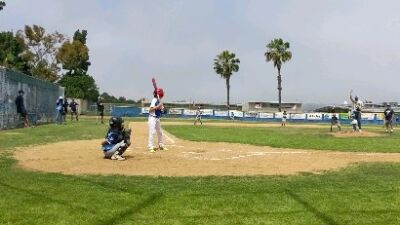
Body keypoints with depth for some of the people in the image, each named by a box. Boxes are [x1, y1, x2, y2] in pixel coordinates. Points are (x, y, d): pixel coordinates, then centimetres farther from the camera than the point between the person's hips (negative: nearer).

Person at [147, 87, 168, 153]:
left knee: (159, 132, 18)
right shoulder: (154, 100, -14)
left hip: (157, 118, 10)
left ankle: (161, 146, 31)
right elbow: (150, 109, -22)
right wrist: (157, 106, -27)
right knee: (151, 132, -12)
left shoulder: (159, 101, 11)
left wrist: (161, 108, -6)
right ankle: (150, 147, -11)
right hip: (152, 118, -10)